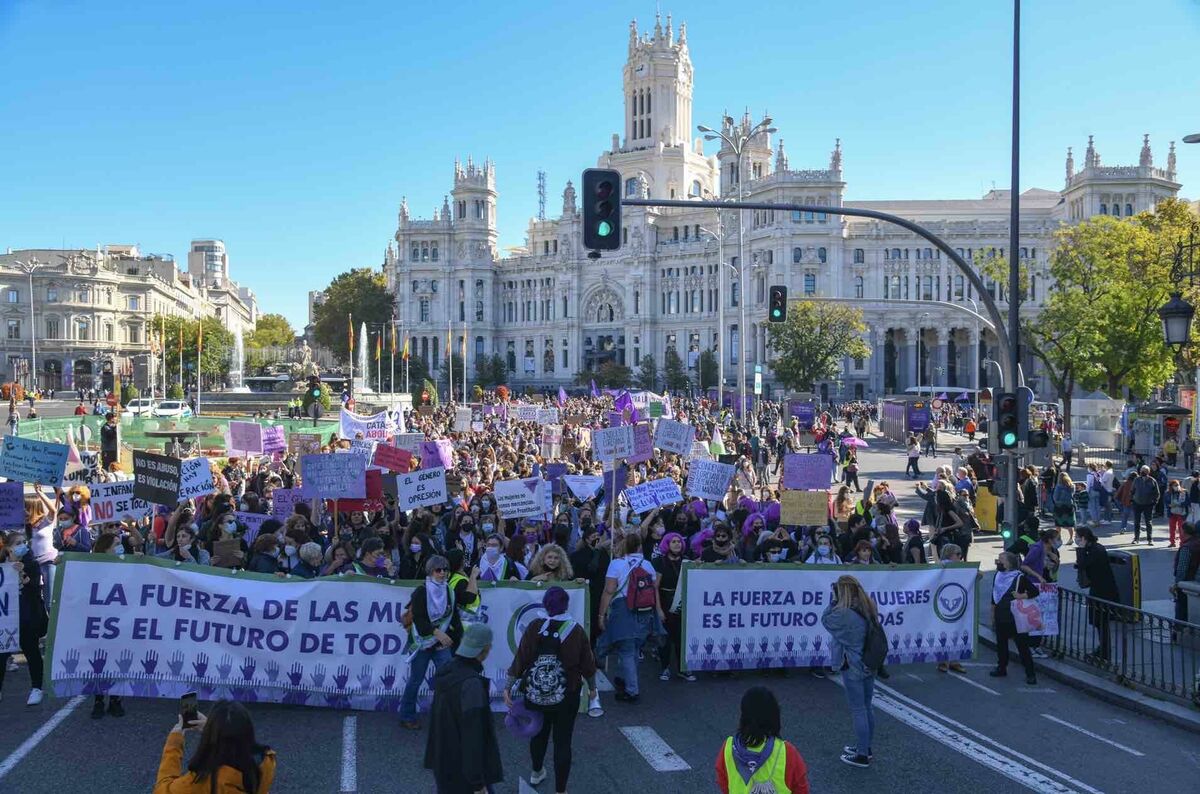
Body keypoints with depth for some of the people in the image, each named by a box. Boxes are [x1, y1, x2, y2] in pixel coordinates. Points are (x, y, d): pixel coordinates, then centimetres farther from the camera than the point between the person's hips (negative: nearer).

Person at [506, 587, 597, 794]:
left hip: (535, 695, 3)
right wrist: (592, 687, 12)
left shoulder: (535, 627, -10)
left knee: (539, 732, 24)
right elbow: (587, 664, -5)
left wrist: (508, 686, -4)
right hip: (565, 697, -2)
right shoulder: (576, 631, -11)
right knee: (562, 741, 6)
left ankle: (537, 772, 46)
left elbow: (520, 659, -12)